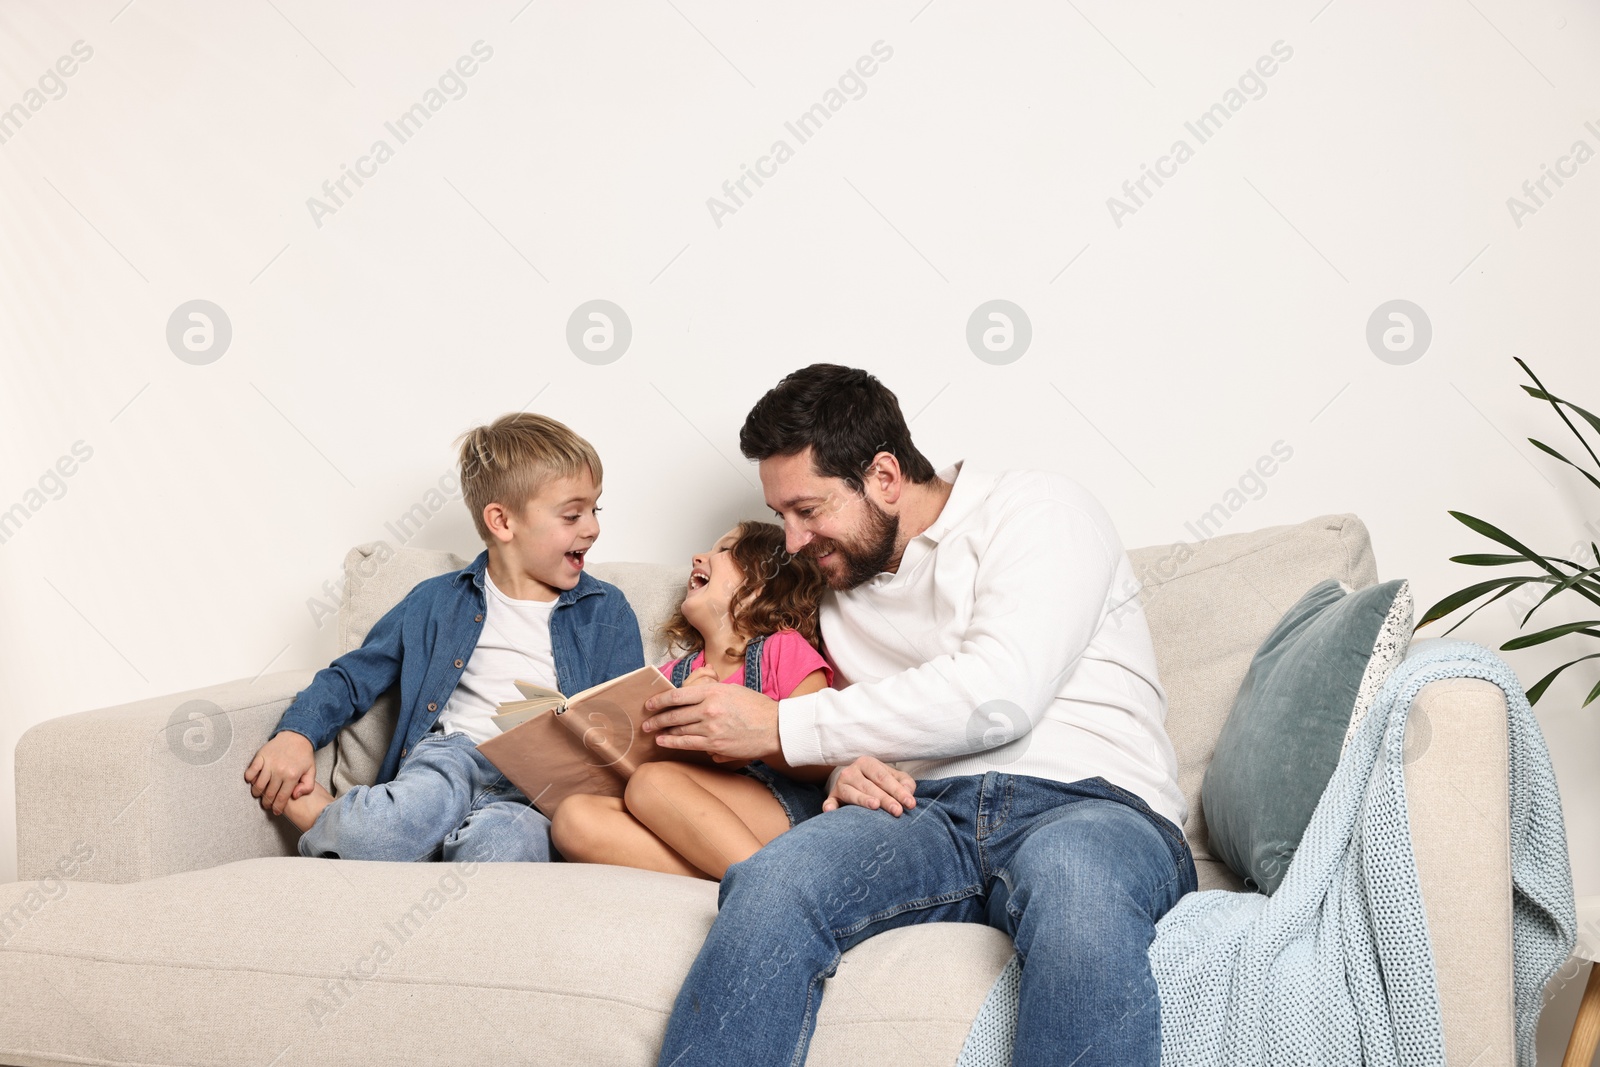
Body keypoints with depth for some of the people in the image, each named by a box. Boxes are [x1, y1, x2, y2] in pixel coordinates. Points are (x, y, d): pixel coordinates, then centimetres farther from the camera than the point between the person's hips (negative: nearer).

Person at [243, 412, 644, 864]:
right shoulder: (438, 602, 18)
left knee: (502, 841, -39)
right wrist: (296, 734, 0)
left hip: (540, 787, 1)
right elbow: (352, 677, 20)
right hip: (449, 756, 0)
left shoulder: (608, 613, 18)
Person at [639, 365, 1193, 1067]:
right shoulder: (841, 592, 26)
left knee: (1071, 877, -42)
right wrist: (846, 772, 0)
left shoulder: (1036, 508, 5)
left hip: (1089, 804, -4)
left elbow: (1000, 692, -11)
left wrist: (781, 727, -9)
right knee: (772, 881, -30)